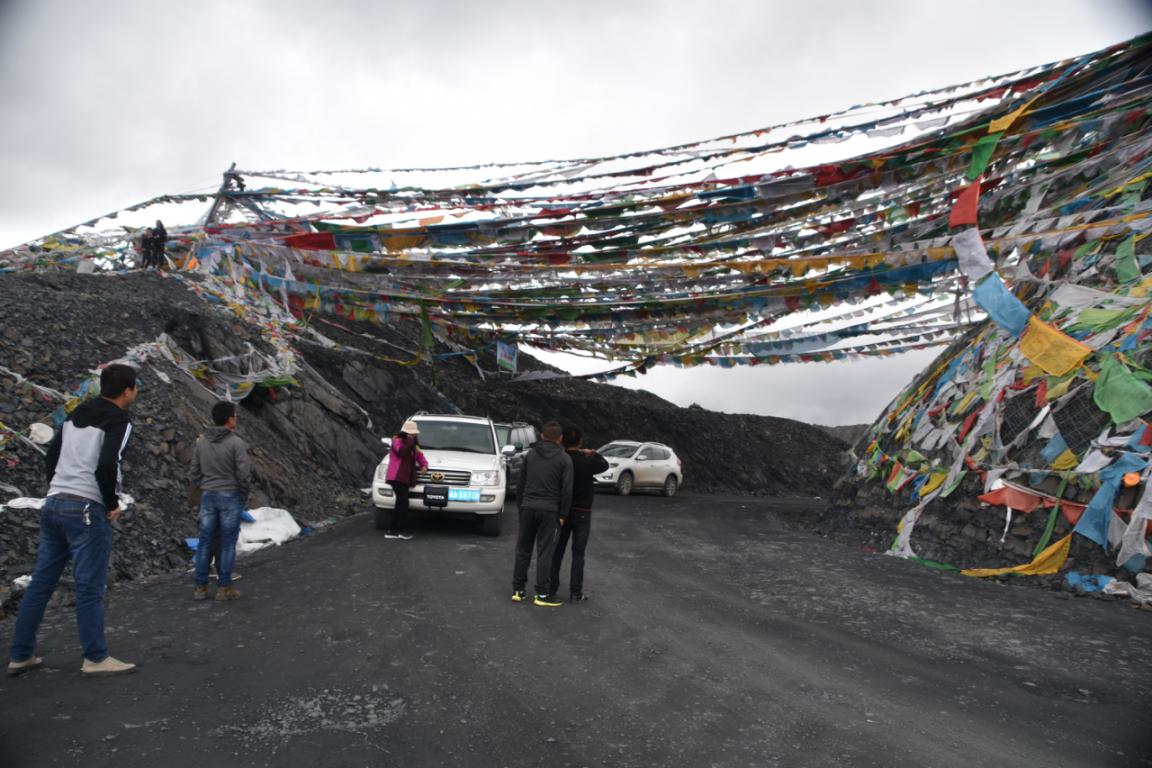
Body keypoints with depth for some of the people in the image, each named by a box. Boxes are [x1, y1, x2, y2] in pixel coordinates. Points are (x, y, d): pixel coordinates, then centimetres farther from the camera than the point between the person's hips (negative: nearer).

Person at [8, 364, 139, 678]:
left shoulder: (78, 413, 15)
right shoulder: (118, 421, -11)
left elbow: (53, 451, 20)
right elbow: (106, 465, -23)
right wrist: (112, 503, -9)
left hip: (53, 505, 8)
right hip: (86, 510, -8)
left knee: (41, 582, 14)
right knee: (89, 587, -2)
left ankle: (20, 655, 21)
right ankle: (95, 658, 5)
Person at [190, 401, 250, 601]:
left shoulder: (201, 442, 5)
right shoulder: (237, 443, -12)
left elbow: (195, 472, 7)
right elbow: (243, 473, -15)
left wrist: (204, 491, 17)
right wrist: (244, 496, -1)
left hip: (207, 496, 5)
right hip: (230, 496, -5)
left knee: (205, 542, 9)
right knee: (228, 543, 3)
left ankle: (200, 587, 13)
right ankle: (224, 587, 7)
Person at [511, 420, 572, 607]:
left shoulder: (530, 455, 9)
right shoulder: (564, 459, -2)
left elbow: (521, 483, 11)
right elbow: (566, 490, -7)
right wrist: (562, 514, -1)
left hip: (528, 508, 3)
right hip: (549, 510, -3)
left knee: (523, 549, 11)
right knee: (545, 552, 1)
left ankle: (518, 589, 16)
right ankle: (542, 593, 3)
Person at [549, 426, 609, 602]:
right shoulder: (586, 462, -16)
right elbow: (604, 465, 1)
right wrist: (592, 453, 15)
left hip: (563, 512, 3)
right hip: (582, 513, -3)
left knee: (557, 550, 14)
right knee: (578, 554, 4)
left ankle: (551, 587, 19)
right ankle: (575, 592, 6)